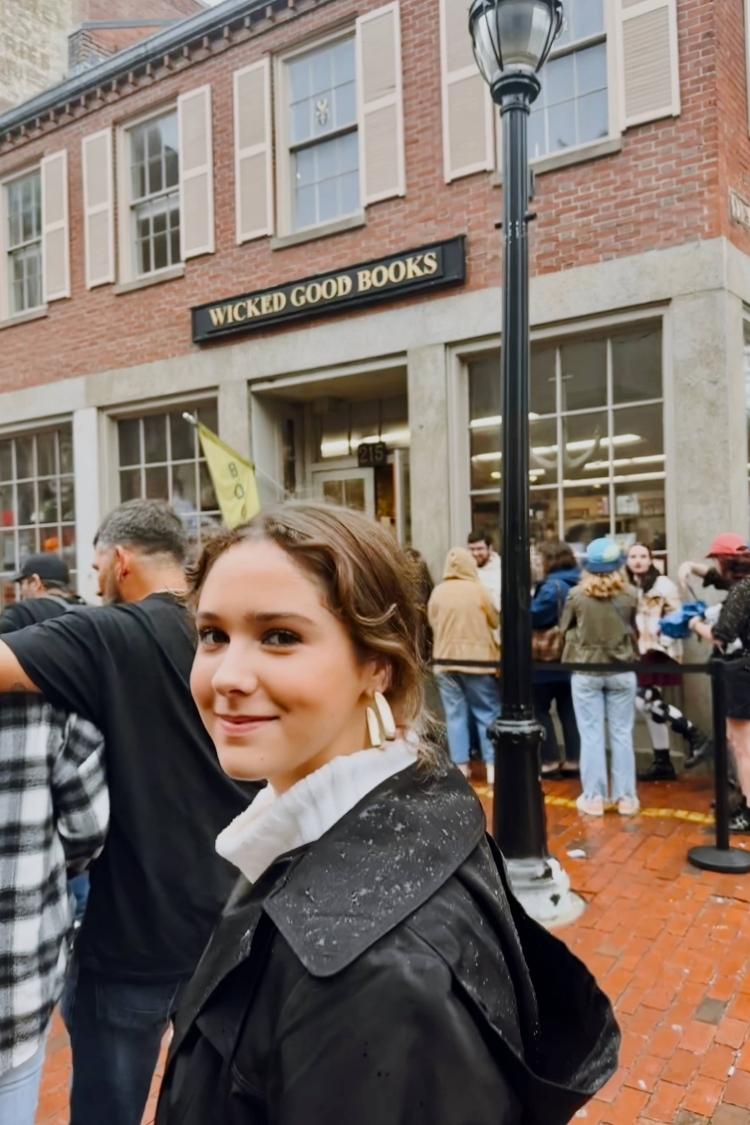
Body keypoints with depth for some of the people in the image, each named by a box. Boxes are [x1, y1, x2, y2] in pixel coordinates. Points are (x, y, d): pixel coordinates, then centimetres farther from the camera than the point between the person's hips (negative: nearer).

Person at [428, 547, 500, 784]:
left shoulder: (437, 592, -2)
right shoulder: (477, 590, -9)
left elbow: (432, 623, 6)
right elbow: (495, 621, 1)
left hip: (445, 660, 2)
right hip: (478, 660, -2)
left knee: (455, 714, 8)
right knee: (488, 713, 6)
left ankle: (460, 766, 9)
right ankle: (492, 766, 6)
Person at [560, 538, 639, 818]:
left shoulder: (577, 595, -11)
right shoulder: (629, 595, -8)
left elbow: (565, 628, 3)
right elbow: (633, 630, 7)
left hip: (586, 672, -1)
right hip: (621, 671, 1)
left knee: (591, 735, 7)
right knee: (622, 734, 10)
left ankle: (593, 797, 13)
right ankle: (625, 797, 17)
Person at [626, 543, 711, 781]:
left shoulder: (663, 584, -6)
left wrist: (663, 644, -20)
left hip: (659, 652, -7)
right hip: (640, 653, 7)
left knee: (645, 699, -17)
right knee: (650, 705, 7)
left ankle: (695, 736, -2)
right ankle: (662, 763, 16)